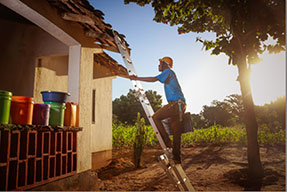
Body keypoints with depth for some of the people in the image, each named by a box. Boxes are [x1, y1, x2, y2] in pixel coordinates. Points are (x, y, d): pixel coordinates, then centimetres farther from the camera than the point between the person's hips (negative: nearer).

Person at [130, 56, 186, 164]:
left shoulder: (168, 71, 2)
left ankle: (167, 143, -10)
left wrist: (137, 78, -6)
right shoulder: (170, 75, 30)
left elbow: (154, 79, -11)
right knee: (176, 132, 7)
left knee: (155, 117, -9)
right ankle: (177, 158, 9)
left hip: (176, 103, -9)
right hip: (180, 105, 9)